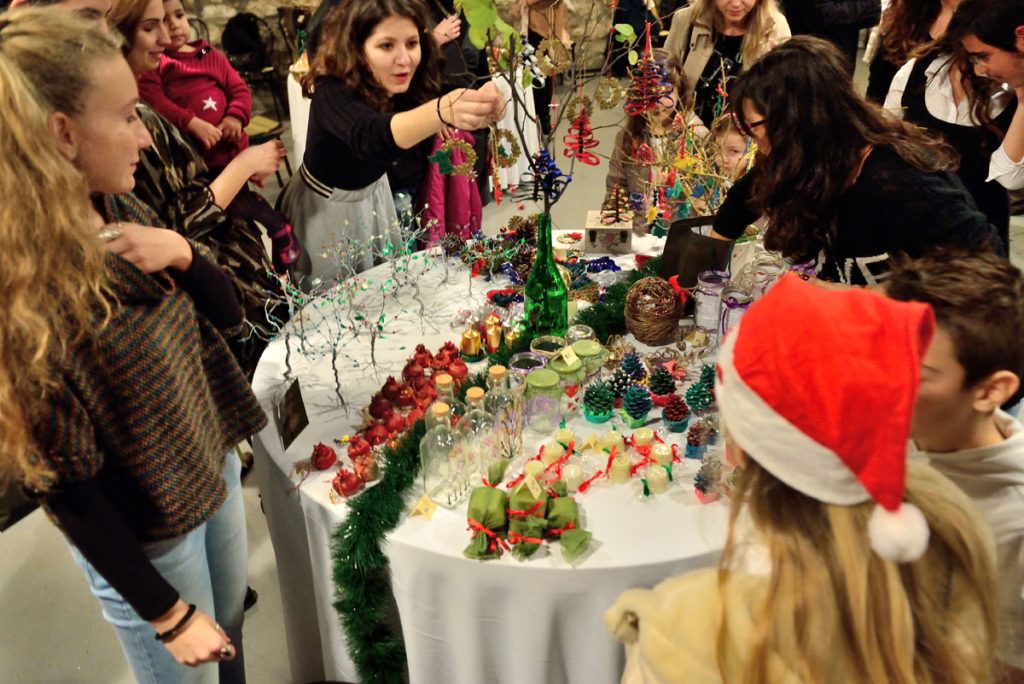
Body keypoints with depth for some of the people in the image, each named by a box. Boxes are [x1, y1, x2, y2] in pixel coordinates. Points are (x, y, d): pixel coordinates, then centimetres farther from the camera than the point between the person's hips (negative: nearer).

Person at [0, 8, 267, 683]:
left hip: (213, 468, 6)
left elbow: (226, 313, 1)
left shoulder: (115, 215, -6)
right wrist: (166, 612, -16)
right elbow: (67, 484, -23)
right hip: (142, 539, -6)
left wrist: (181, 252, -20)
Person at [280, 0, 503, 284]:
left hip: (373, 195, 5)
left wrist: (480, 110, -51)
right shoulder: (332, 94, -35)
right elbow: (372, 137, -56)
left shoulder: (402, 86, -15)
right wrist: (443, 110, -76)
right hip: (325, 208, -5)